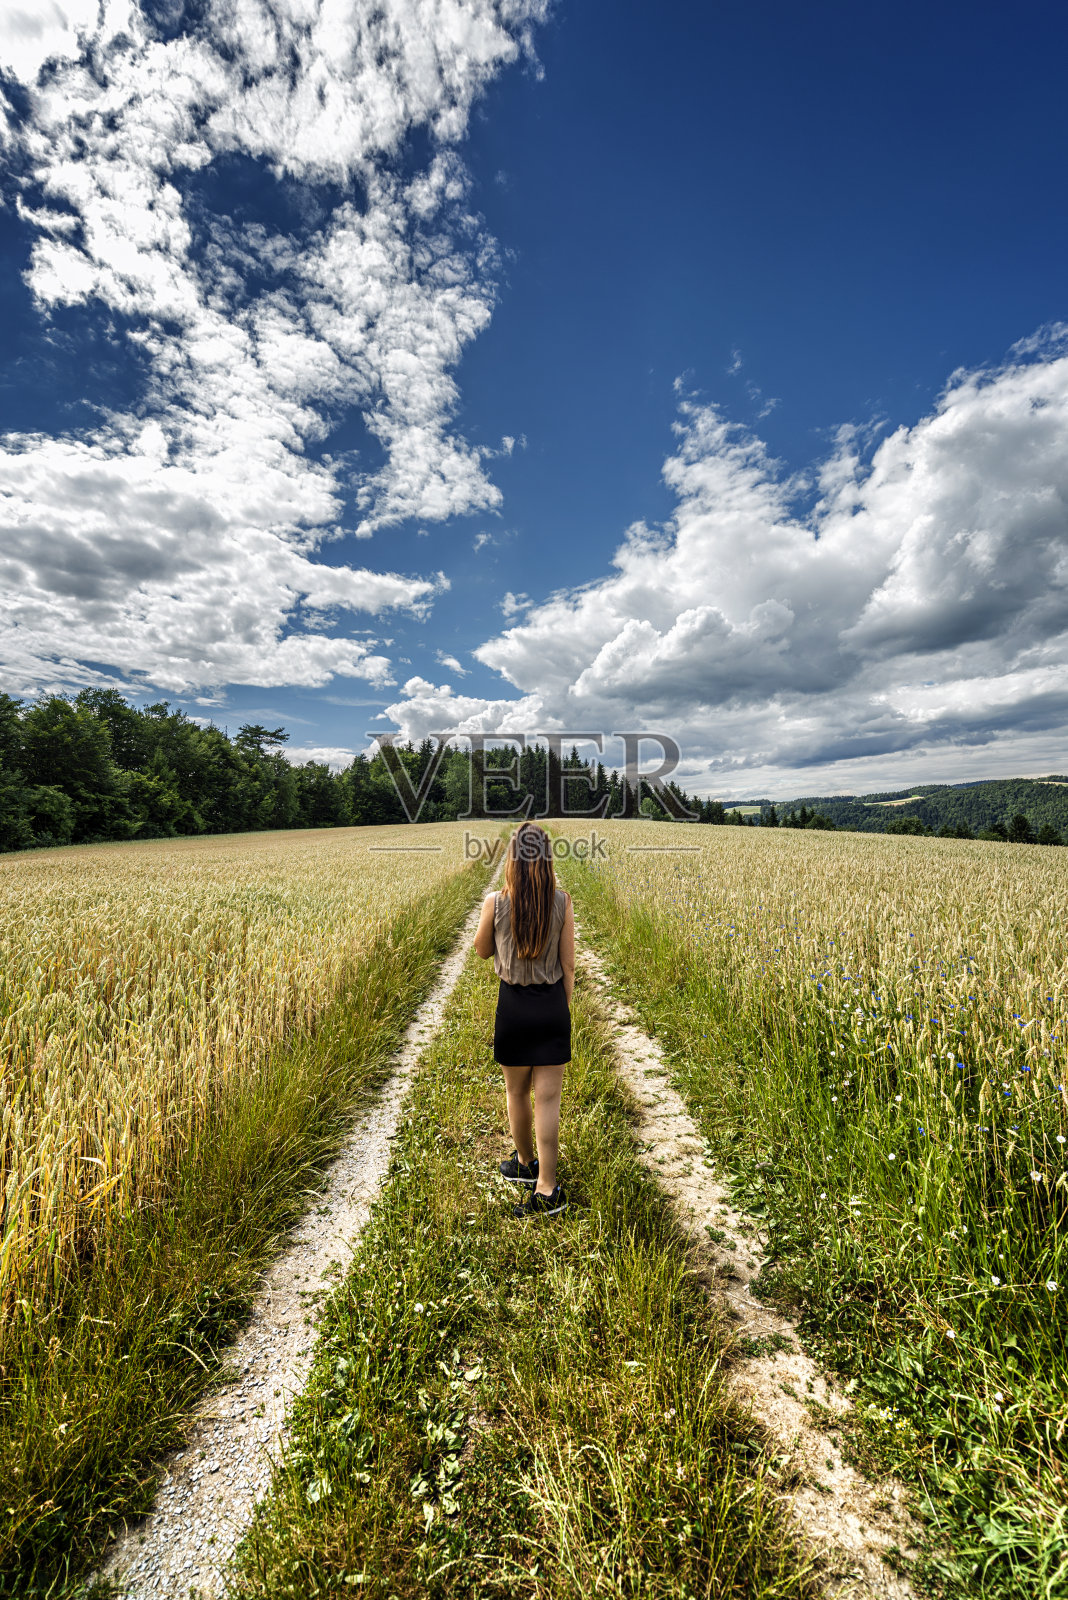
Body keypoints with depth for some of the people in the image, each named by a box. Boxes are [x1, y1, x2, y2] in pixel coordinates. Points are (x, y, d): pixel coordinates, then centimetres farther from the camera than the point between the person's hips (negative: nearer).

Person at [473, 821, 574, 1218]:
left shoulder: (495, 903, -14)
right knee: (548, 1098, 8)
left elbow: (482, 952, 4)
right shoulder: (562, 901, -10)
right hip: (553, 1006, 1)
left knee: (517, 1093, 20)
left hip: (514, 1007, -1)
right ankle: (545, 1189, 14)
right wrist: (563, 1011, 9)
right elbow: (568, 965, -4)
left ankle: (525, 1163, 41)